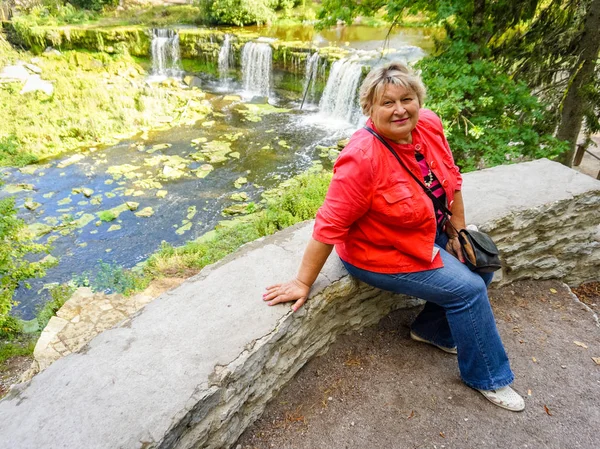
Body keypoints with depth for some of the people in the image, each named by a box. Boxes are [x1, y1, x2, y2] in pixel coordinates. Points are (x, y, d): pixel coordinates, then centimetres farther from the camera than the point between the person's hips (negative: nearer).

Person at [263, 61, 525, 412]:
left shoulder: (429, 124, -9)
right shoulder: (362, 158, -32)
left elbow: (451, 178, 5)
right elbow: (329, 226, -29)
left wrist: (459, 230, 6)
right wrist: (303, 283, -23)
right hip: (382, 254, -8)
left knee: (481, 266, 10)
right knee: (469, 289, -8)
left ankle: (432, 330, 29)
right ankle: (489, 379, 17)